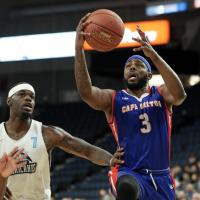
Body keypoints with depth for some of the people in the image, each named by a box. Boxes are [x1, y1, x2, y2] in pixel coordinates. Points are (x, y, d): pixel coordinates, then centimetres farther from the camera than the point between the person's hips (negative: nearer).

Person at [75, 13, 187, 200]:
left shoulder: (161, 94, 7)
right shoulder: (113, 99, 5)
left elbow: (179, 94, -19)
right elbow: (86, 92, -17)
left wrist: (154, 56, -30)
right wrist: (79, 49, -28)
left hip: (160, 177, 3)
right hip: (128, 173, -3)